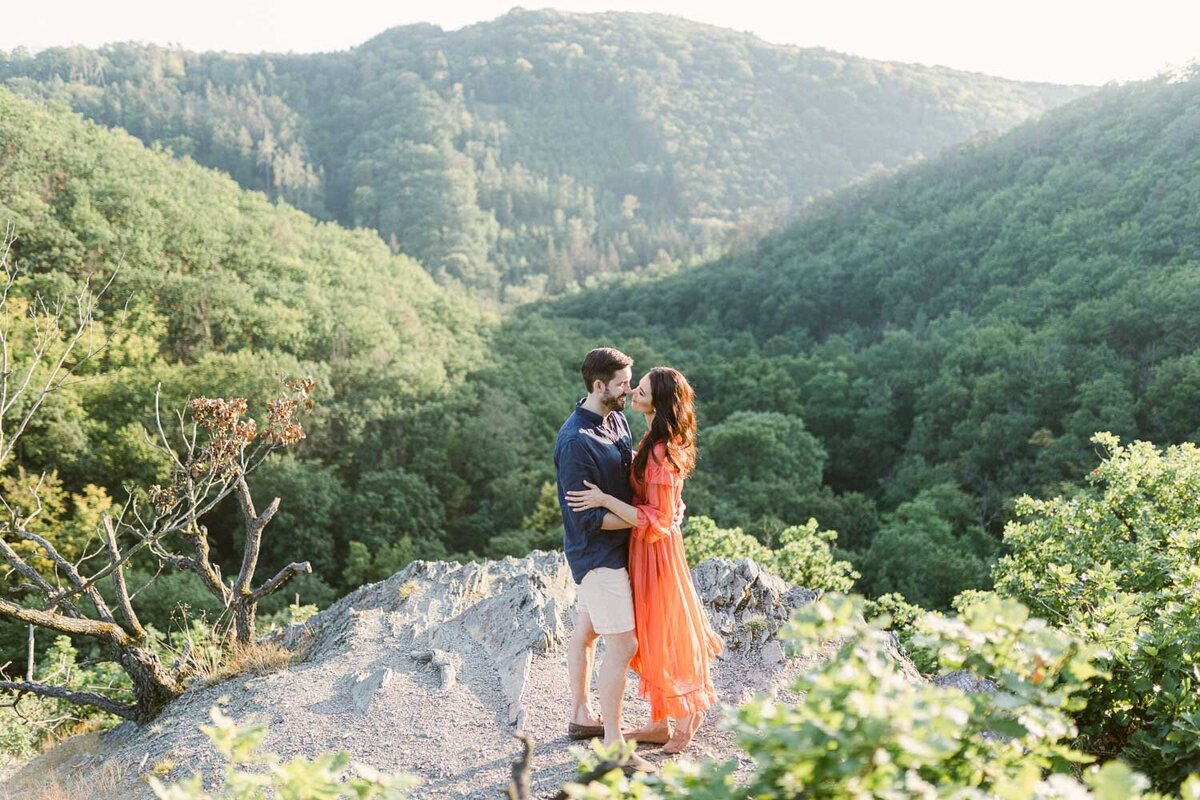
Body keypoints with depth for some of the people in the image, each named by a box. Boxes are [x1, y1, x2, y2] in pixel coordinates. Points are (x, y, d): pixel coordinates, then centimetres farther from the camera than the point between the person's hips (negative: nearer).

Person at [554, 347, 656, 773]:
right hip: (598, 552, -9)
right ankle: (613, 746, 1)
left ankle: (581, 716, 35)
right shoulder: (575, 442, -25)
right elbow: (587, 516, -25)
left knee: (586, 630, 20)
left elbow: (628, 466, 17)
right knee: (622, 645, -7)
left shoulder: (616, 420, 2)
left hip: (610, 549, 9)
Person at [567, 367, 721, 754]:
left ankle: (683, 720, 22)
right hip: (649, 547, 10)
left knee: (662, 637, 5)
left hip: (655, 548, -10)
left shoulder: (661, 452, -25)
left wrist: (605, 499, -26)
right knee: (653, 638, 17)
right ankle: (661, 722, 29)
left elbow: (656, 519, -25)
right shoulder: (658, 442, 4)